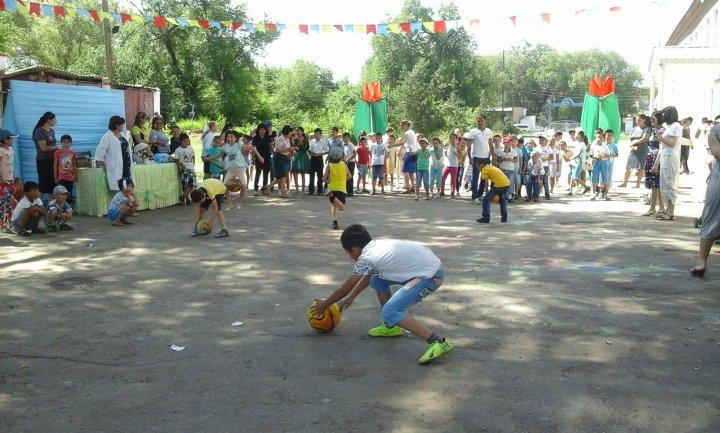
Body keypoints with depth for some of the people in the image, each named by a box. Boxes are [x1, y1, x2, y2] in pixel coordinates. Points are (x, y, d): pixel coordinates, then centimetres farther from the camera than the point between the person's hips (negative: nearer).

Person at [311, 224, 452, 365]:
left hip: (430, 276, -10)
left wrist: (324, 305, 11)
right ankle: (392, 326, 26)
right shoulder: (376, 245, 12)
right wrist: (350, 298, 36)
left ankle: (438, 342, -18)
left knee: (389, 312, -15)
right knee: (377, 279, 18)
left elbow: (346, 288, -2)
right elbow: (367, 277, 29)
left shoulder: (366, 258, -13)